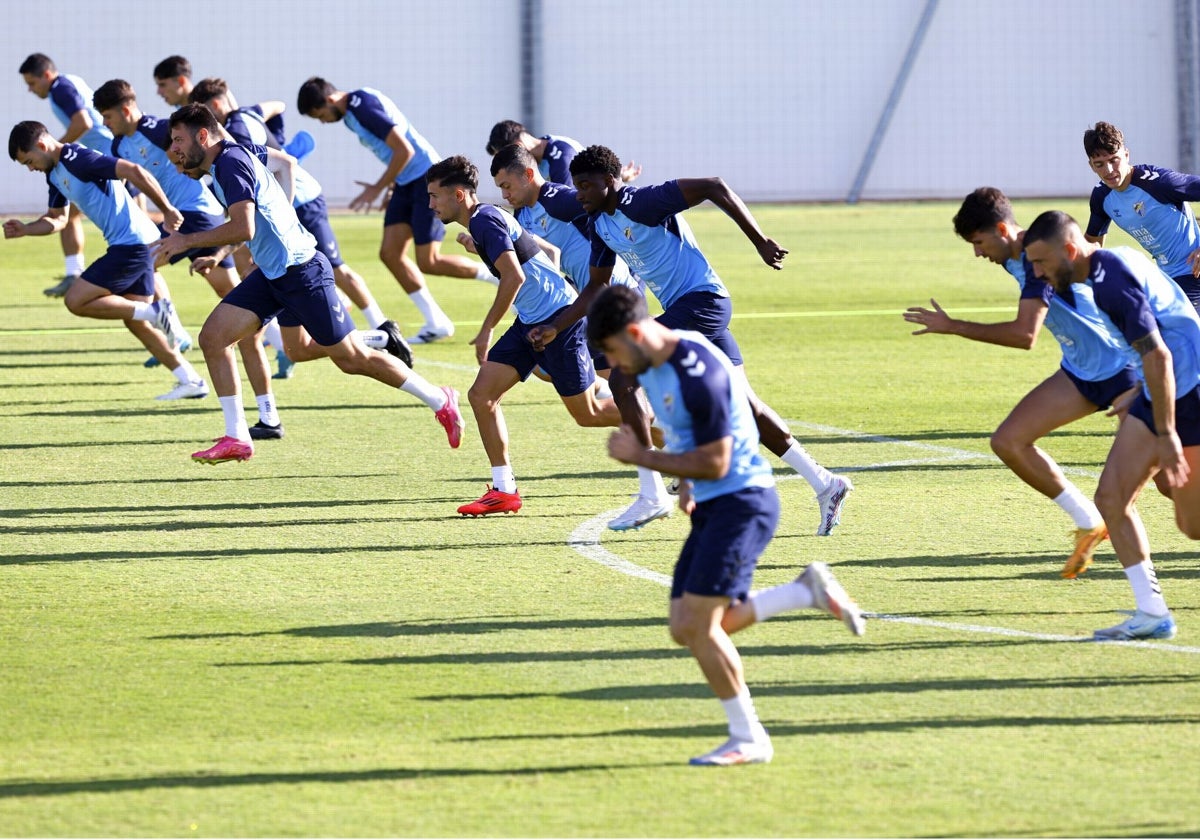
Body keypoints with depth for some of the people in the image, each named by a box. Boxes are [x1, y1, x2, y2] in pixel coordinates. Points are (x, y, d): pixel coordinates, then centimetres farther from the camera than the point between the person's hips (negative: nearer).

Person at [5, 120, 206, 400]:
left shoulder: (78, 160, -16)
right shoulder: (55, 173, 15)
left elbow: (133, 172, -22)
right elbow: (57, 219, 28)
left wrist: (167, 210, -19)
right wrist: (25, 229, 10)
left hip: (133, 244, -10)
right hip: (132, 245, 10)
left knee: (76, 301, -9)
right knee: (135, 322, 13)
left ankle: (154, 312, -10)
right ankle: (191, 382, 13)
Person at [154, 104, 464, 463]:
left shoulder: (231, 161, -19)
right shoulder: (220, 165, 11)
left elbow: (243, 228, -29)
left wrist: (188, 241, -21)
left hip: (300, 270, -10)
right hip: (271, 272, 10)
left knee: (353, 358, 0)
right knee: (213, 337, -2)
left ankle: (440, 401, 14)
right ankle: (236, 438, 2)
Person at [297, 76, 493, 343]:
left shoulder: (364, 108, -21)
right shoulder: (351, 112, 10)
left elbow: (404, 150, -24)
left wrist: (378, 188, -16)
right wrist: (390, 185, 18)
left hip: (426, 179, -10)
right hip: (406, 183, 10)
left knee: (429, 262, -9)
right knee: (390, 253, 2)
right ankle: (436, 323, 7)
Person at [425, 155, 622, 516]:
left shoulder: (486, 220, -18)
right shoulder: (482, 220, 11)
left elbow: (514, 276, -29)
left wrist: (486, 330, -23)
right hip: (530, 322, 10)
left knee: (588, 413, 0)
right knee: (481, 394, -1)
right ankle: (504, 490, 2)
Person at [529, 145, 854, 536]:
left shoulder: (642, 202, -17)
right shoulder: (599, 224, 11)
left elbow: (714, 188, -20)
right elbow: (596, 287, 22)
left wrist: (759, 240, -19)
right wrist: (554, 327, 13)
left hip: (701, 299, -10)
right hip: (681, 309, 10)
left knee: (624, 381, -15)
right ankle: (825, 485, 14)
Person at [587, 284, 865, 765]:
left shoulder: (699, 373, -23)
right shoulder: (652, 366, 8)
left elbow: (714, 464, -21)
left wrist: (641, 457, -15)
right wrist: (685, 486, 10)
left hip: (741, 503, -10)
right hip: (711, 507, 10)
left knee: (698, 624, -13)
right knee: (686, 630, 5)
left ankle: (748, 739, -1)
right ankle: (809, 591, 14)